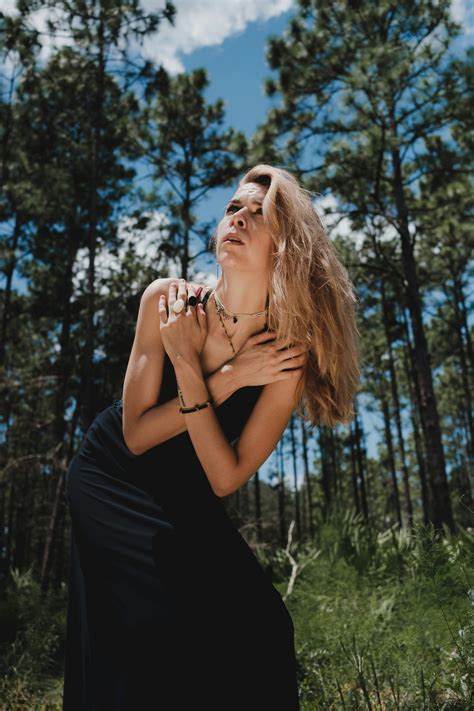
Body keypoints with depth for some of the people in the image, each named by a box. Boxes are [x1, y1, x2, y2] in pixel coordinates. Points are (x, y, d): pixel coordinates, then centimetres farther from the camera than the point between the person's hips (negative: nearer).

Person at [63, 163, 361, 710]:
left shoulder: (287, 354, -21)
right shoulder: (165, 301, -19)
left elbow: (225, 479, -22)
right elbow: (136, 435, -18)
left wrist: (187, 367, -31)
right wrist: (227, 379, -29)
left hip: (185, 500, 1)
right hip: (112, 476, -1)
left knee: (257, 623, -15)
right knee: (167, 613, -22)